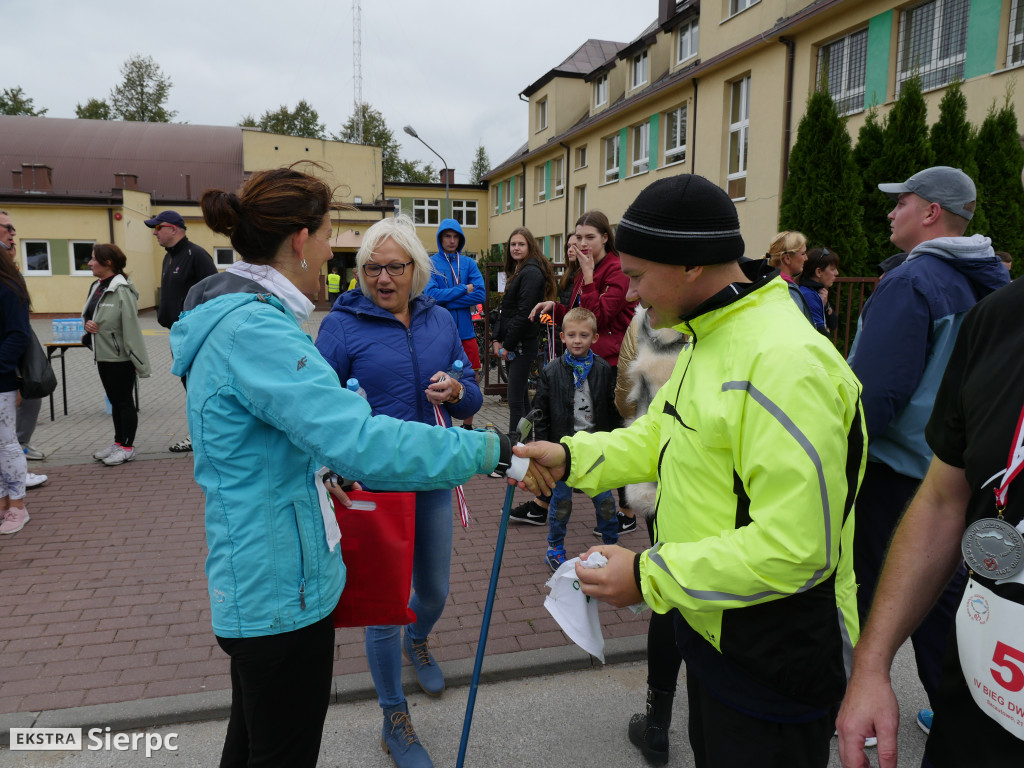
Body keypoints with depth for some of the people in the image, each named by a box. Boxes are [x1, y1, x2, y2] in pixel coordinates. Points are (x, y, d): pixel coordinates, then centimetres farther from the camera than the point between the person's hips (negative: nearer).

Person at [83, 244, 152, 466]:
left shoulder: (122, 291, -19)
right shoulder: (96, 287, 9)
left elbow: (131, 327, -21)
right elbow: (89, 315, 23)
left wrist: (140, 362, -21)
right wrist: (88, 324, -3)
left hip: (120, 357, -9)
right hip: (103, 355, 9)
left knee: (124, 401, 2)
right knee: (114, 401, 18)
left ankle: (127, 447, 13)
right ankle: (118, 442, 29)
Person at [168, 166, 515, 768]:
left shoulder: (234, 318, 8)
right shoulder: (257, 329, -25)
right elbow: (361, 444, -35)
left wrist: (319, 472, 13)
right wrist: (487, 449, -28)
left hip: (251, 580, 10)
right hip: (283, 589, -10)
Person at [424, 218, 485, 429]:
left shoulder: (469, 263, 7)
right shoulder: (430, 264, -1)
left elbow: (480, 294, -5)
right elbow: (431, 294, -15)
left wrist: (446, 300, -11)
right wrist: (464, 289, -10)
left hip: (466, 331, 3)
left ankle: (468, 426, 23)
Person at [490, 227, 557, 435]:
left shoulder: (532, 273, -12)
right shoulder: (517, 271, 18)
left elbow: (524, 314, -18)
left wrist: (507, 345, -15)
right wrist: (496, 339, 8)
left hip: (523, 343, -10)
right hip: (512, 344, 10)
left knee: (516, 400, -9)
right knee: (521, 396, 14)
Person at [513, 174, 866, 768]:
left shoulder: (785, 362, -29)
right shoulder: (710, 337, 5)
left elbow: (796, 548, -31)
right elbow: (661, 435, 10)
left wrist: (649, 577, -26)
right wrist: (571, 457, -4)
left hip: (771, 660, -9)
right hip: (711, 628, 9)